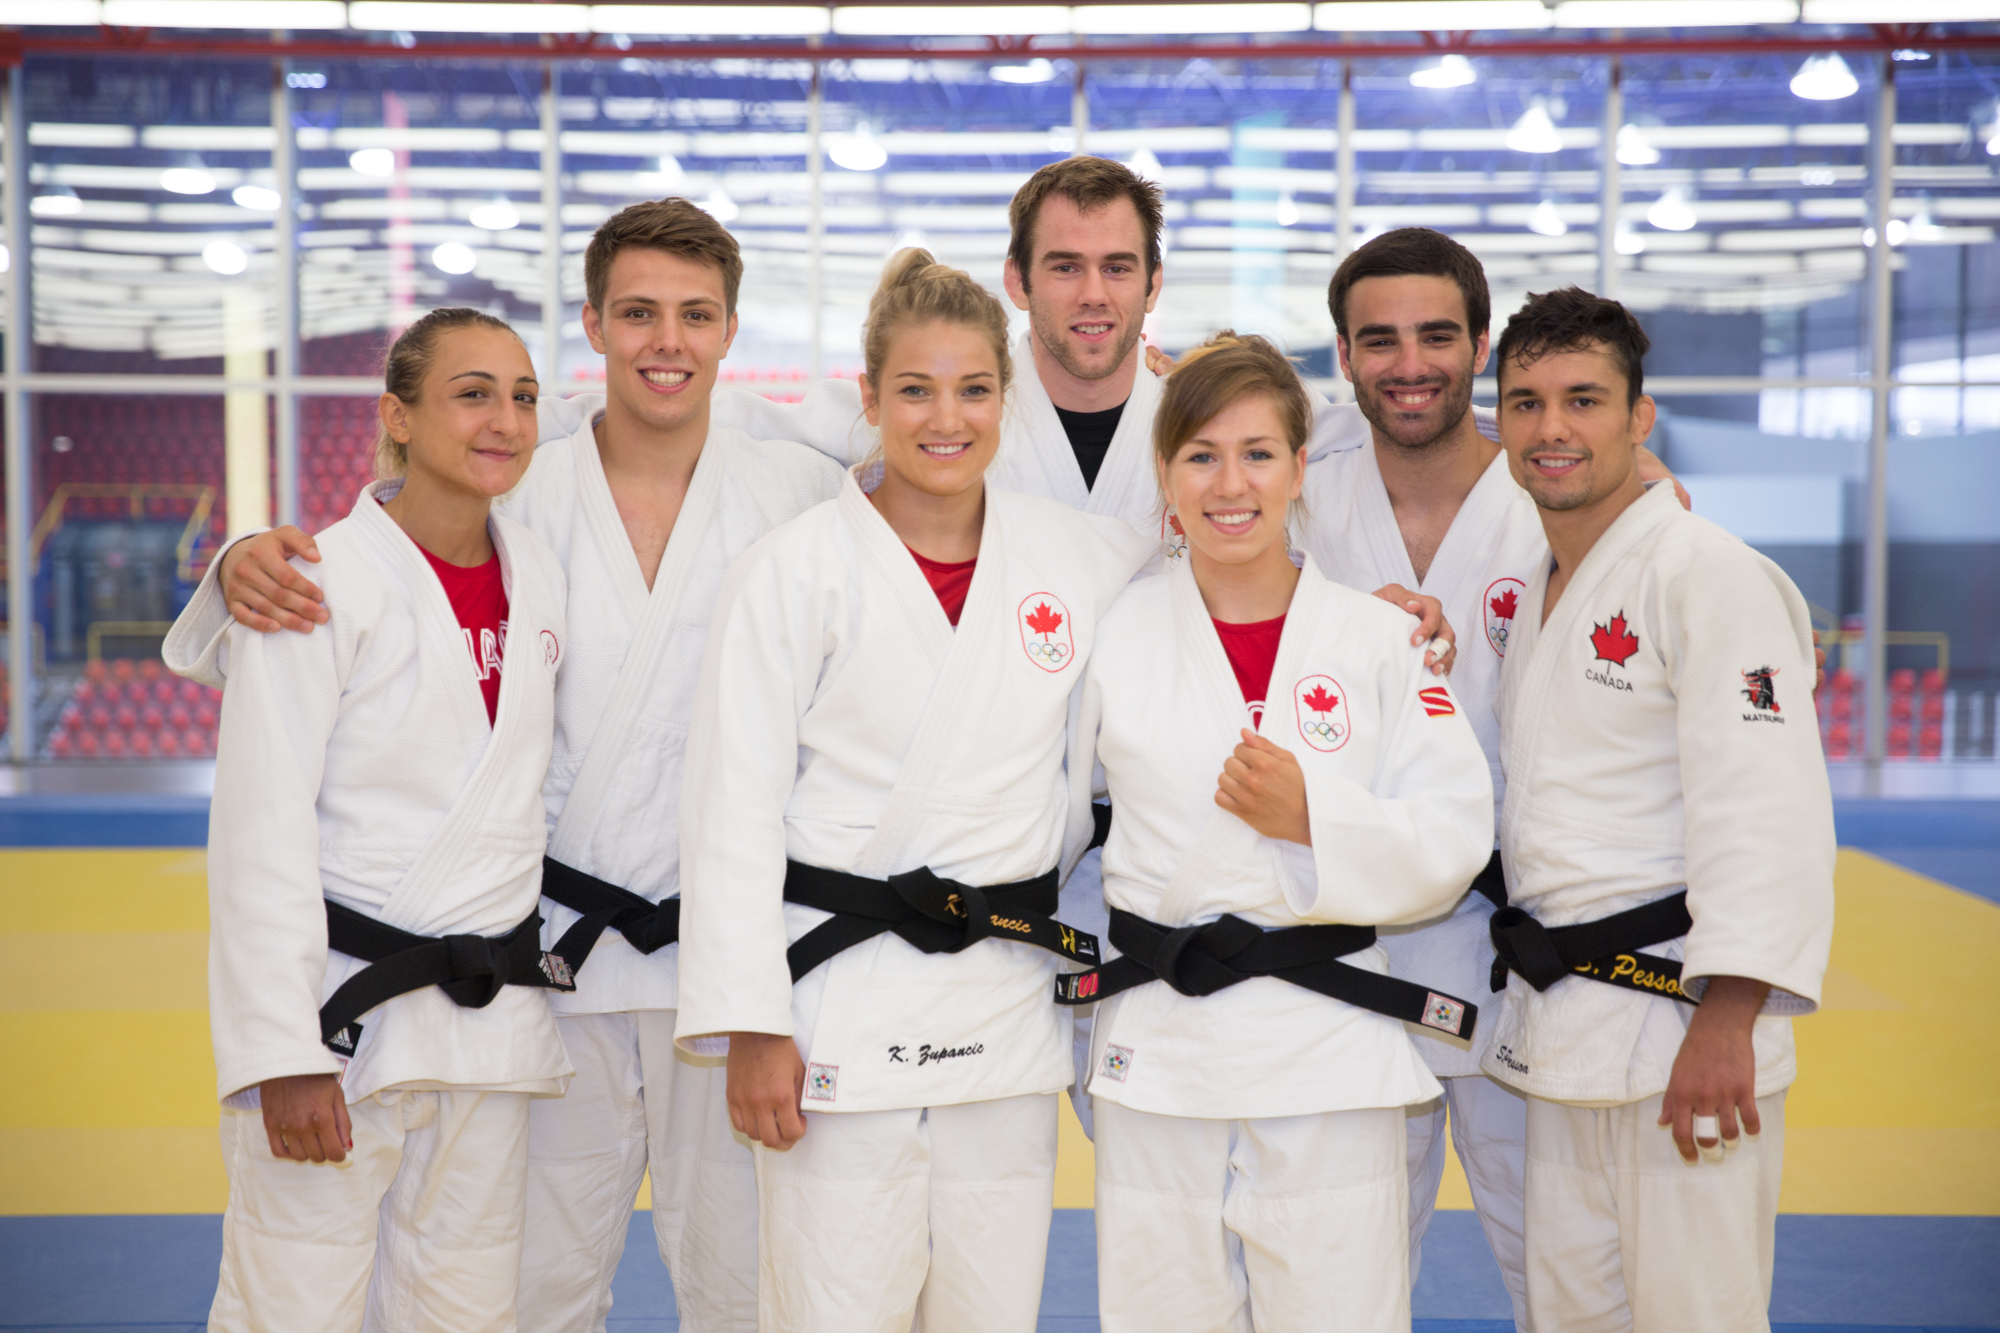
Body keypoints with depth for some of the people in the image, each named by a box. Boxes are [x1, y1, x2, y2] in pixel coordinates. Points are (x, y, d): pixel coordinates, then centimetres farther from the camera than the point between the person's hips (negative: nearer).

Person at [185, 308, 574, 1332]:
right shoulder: (320, 581, -11)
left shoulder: (538, 576, 8)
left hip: (491, 1010, 6)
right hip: (340, 1008, -6)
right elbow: (261, 832, -14)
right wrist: (281, 1051, -19)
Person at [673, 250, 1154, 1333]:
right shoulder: (795, 570, -6)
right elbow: (734, 809, -7)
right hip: (841, 1005, -4)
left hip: (1007, 999, 4)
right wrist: (752, 1024, -11)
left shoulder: (1080, 554, 5)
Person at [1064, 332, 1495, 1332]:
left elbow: (1452, 843, -4)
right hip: (1158, 1052, 1)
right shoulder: (1114, 634, 2)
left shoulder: (1378, 638, 0)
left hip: (1330, 1055, -1)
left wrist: (1312, 816, -17)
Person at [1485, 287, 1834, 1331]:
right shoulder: (1536, 595, 14)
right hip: (1559, 1027, 8)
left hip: (1681, 1026, -8)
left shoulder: (1712, 578, -14)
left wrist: (1724, 1027, -25)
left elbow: (1767, 815, -21)